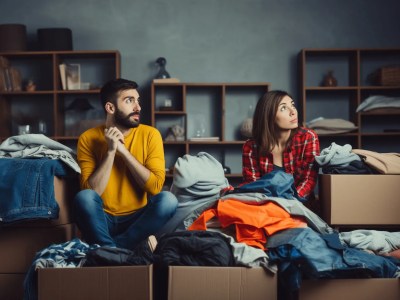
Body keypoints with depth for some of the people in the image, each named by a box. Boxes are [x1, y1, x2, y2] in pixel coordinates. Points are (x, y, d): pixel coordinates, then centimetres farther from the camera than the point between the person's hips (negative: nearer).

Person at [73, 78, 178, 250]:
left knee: (168, 200, -27)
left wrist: (123, 150, -18)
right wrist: (110, 151, -21)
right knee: (84, 197, -31)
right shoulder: (88, 138, -6)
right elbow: (91, 191, -14)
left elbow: (155, 187, -14)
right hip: (103, 220, -1)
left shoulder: (150, 134, -5)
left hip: (137, 218, 2)